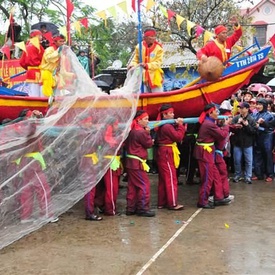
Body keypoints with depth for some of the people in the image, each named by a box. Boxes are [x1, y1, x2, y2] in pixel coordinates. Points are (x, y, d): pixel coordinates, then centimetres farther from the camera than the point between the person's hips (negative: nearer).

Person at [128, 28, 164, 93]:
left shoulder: (158, 48, -8)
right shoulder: (139, 47, -1)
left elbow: (158, 63, -14)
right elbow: (136, 60, 8)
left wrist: (147, 65, -29)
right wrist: (132, 64, -14)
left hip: (155, 78, -2)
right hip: (143, 77, 2)